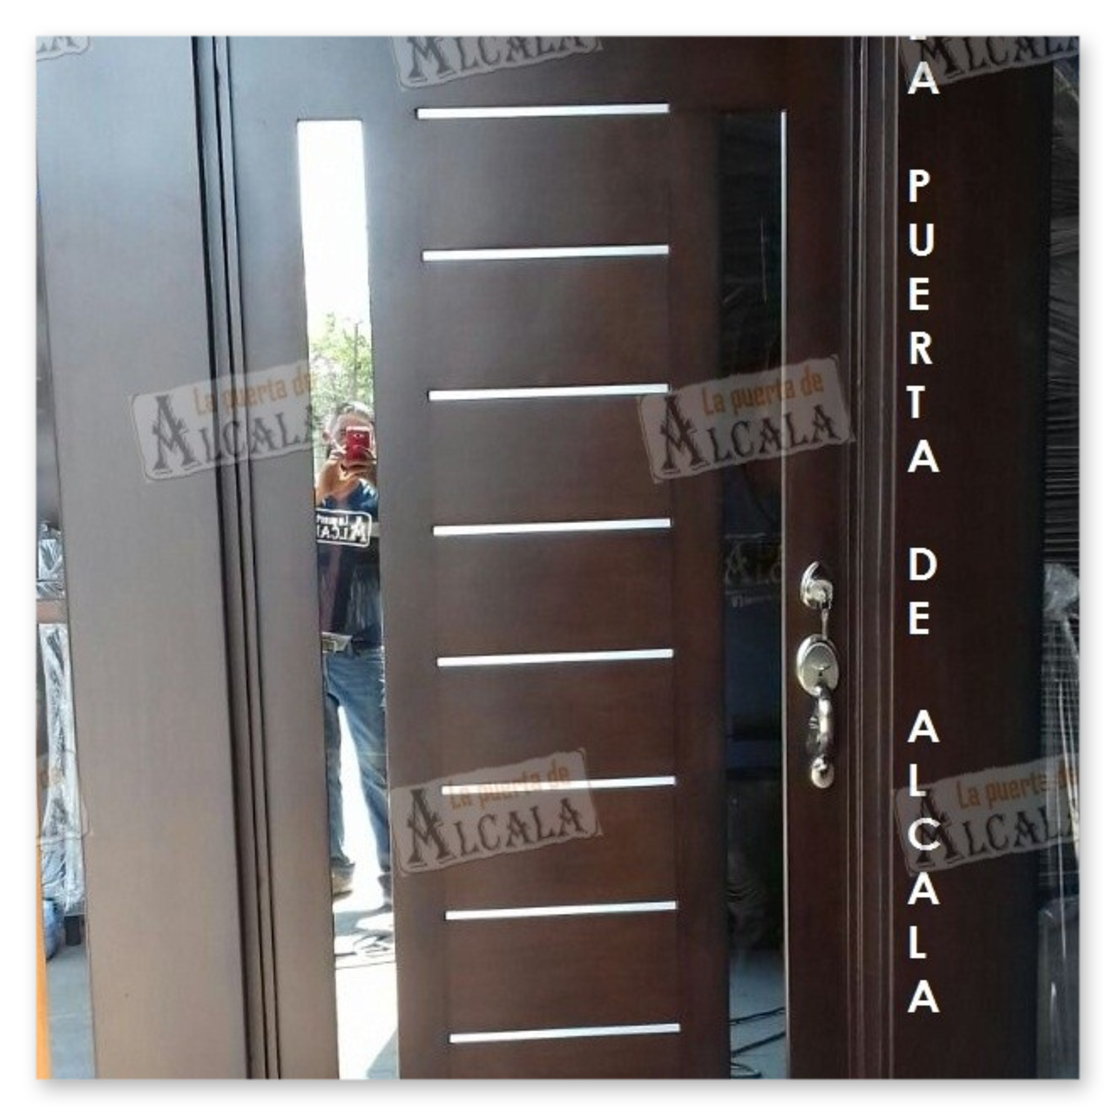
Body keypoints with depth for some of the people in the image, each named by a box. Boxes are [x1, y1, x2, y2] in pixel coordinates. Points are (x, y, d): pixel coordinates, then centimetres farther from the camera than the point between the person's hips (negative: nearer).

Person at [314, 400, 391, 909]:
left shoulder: (379, 499, 4)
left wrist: (379, 482, -19)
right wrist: (320, 490, -17)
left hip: (362, 653, -2)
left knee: (377, 766, -2)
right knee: (318, 765, 8)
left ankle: (394, 871, 4)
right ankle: (334, 866, 19)